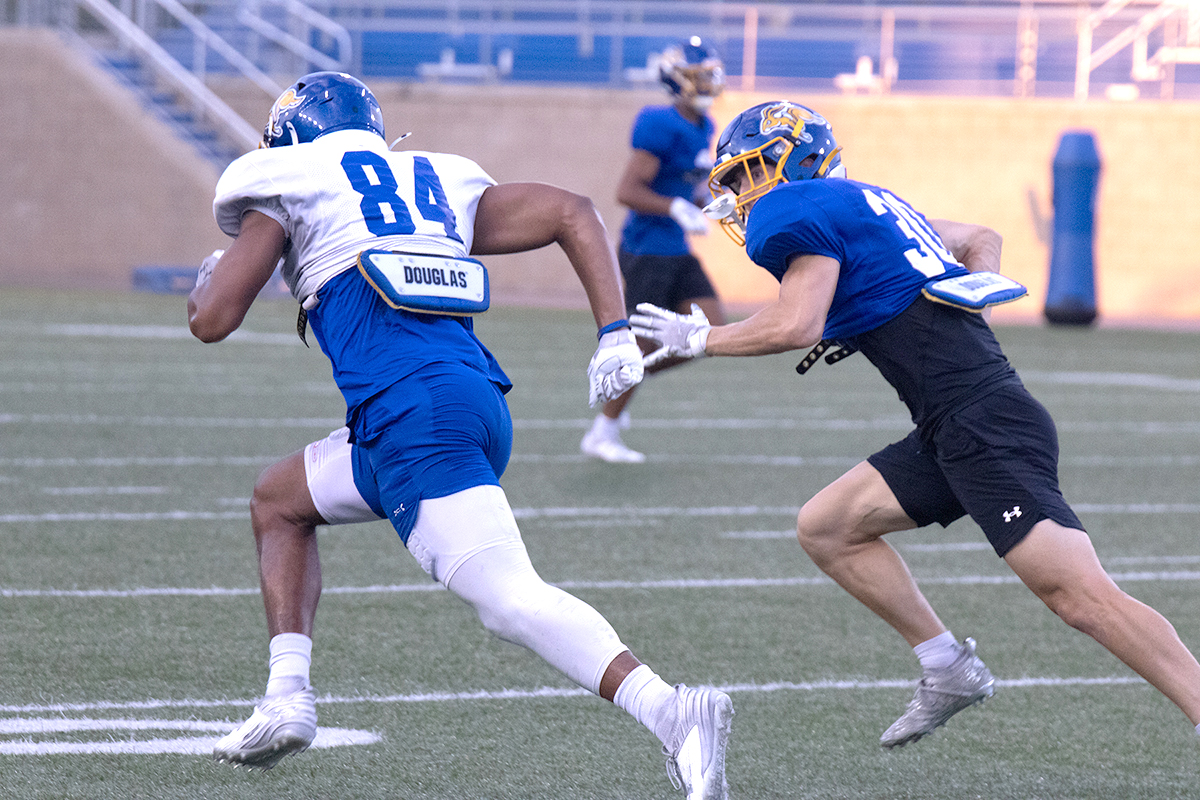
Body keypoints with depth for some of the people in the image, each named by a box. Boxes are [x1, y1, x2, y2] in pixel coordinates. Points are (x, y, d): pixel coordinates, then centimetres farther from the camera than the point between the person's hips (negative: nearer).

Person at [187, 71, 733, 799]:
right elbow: (572, 212, 18)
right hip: (476, 398, 8)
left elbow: (212, 320, 9)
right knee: (279, 502, 27)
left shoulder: (289, 191, 12)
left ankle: (673, 712, -36)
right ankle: (288, 699, 15)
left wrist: (211, 276, 33)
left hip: (411, 411, -8)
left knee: (509, 599, -18)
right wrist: (616, 333, 11)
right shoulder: (435, 186, 28)